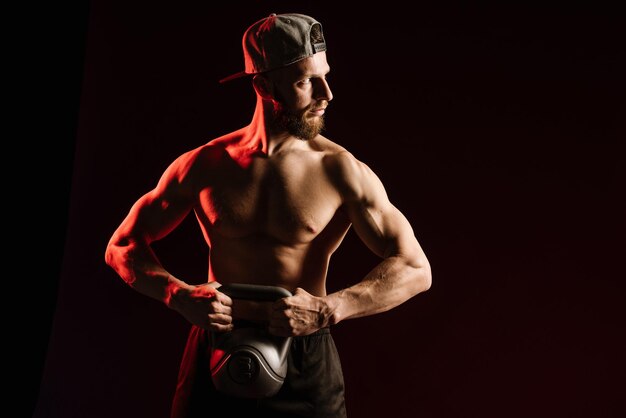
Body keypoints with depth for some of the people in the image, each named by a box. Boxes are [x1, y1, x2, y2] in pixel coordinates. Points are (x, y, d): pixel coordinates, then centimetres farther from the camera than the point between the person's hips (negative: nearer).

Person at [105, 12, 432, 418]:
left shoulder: (340, 171, -10)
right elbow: (123, 246, 5)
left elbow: (415, 269, -11)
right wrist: (180, 296, -13)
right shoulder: (205, 166, -3)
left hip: (305, 366, -1)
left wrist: (328, 309, -23)